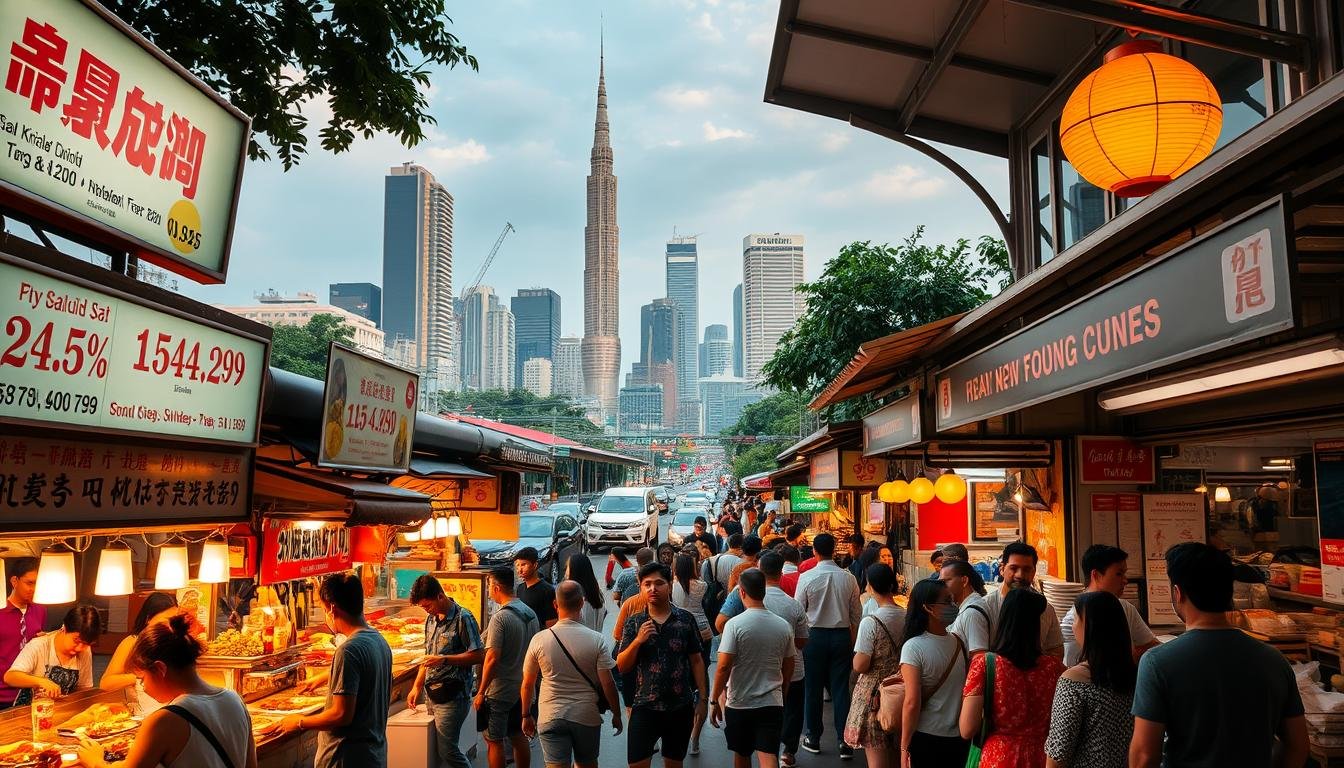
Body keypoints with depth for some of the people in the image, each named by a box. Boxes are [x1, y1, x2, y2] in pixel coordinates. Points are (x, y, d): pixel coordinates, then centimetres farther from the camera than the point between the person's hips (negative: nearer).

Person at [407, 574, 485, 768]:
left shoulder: (462, 618, -13)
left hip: (452, 696, -8)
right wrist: (417, 687, 16)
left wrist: (444, 659, -19)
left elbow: (479, 655, -15)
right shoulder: (431, 618, 11)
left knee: (447, 749, -9)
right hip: (432, 694, 8)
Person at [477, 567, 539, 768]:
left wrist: (481, 692, -14)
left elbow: (492, 658, -22)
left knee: (494, 742, 4)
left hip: (499, 691, -7)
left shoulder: (500, 618, -20)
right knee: (519, 737, 17)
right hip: (523, 689, 8)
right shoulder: (530, 613, 4)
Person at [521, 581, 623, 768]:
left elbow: (527, 684, 1)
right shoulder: (596, 640, -10)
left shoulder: (539, 639, -7)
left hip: (551, 718, 0)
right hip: (587, 717, 1)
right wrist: (616, 714, 6)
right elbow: (607, 683, -8)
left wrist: (526, 716, 14)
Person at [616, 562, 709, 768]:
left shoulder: (686, 619, 0)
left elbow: (696, 661, 5)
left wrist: (703, 697, 2)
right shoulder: (633, 623, 0)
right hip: (644, 706, 0)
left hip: (681, 706, 1)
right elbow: (622, 667, -1)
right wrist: (637, 641, -16)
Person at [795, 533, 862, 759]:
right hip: (842, 636, 2)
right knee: (841, 689, 7)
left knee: (813, 689, 10)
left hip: (815, 636, -2)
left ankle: (814, 739, 21)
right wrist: (852, 642, 14)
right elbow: (856, 615, 1)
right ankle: (845, 742, 8)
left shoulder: (807, 578, -12)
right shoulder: (848, 578, -5)